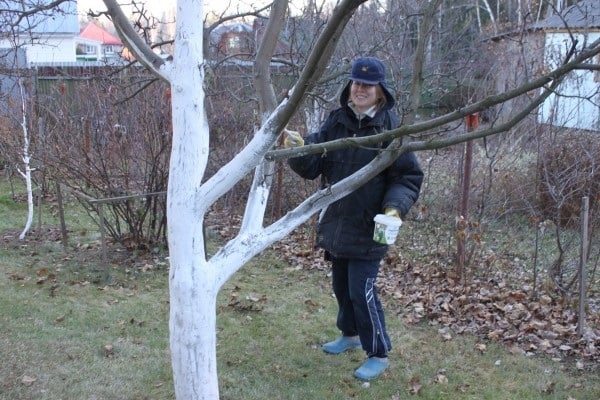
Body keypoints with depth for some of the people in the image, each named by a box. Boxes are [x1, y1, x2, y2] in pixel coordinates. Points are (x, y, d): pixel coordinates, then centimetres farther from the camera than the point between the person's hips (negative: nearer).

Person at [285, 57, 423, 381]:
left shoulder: (390, 128, -12)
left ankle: (379, 354, 11)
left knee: (361, 290, -6)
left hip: (368, 227, -6)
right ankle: (350, 334, 43)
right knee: (340, 284, 19)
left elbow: (409, 177, -10)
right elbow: (313, 166, -2)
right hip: (335, 222, 6)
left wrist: (395, 208, -26)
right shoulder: (336, 121, 1)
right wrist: (299, 150, -23)